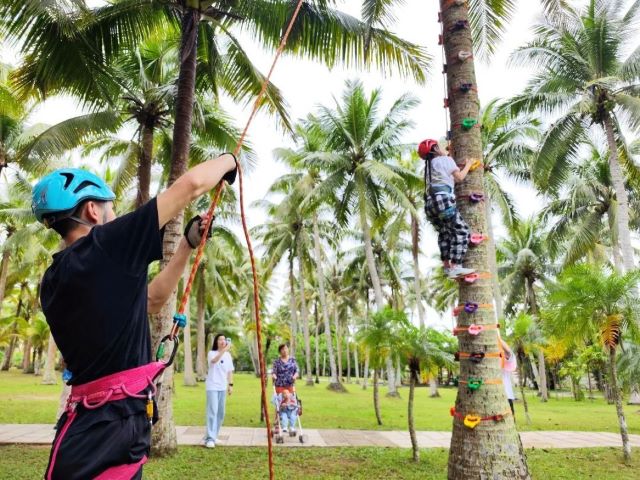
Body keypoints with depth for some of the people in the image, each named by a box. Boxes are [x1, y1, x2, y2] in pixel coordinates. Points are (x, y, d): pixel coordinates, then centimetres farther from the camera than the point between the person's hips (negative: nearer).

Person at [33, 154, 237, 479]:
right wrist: (229, 159, 6)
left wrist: (189, 243, 19)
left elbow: (151, 300, 18)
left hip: (89, 427, 8)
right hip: (112, 428, -8)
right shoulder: (103, 247, -16)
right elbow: (191, 185, -14)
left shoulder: (53, 281, 10)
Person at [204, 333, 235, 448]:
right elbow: (214, 360, -33)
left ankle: (214, 436, 22)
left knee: (220, 413, 10)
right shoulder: (212, 353, -9)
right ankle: (210, 438, -10)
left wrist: (230, 384, 7)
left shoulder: (228, 355, 8)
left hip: (223, 387, 6)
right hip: (212, 387, -6)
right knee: (212, 412, -12)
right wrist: (224, 349, -43)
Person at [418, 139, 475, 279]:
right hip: (443, 200, -8)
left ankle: (446, 265, 13)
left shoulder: (428, 166, 31)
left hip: (430, 203, 8)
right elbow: (459, 178, 5)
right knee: (461, 232, -8)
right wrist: (468, 165, 21)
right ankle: (455, 267, -19)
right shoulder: (445, 159, 10)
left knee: (444, 233, 19)